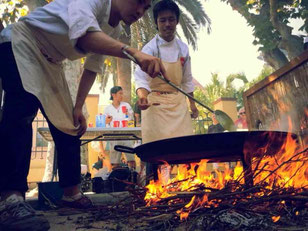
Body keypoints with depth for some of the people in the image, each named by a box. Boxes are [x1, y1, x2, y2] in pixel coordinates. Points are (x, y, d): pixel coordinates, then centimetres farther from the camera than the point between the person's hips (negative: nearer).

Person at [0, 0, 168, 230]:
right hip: (21, 42, -8)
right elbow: (82, 33, -47)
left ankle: (72, 193, 15)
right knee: (23, 106, -33)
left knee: (70, 126, 3)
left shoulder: (115, 31, 1)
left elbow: (93, 68, 9)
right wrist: (132, 52, -60)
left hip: (50, 62, 8)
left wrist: (78, 108, 3)